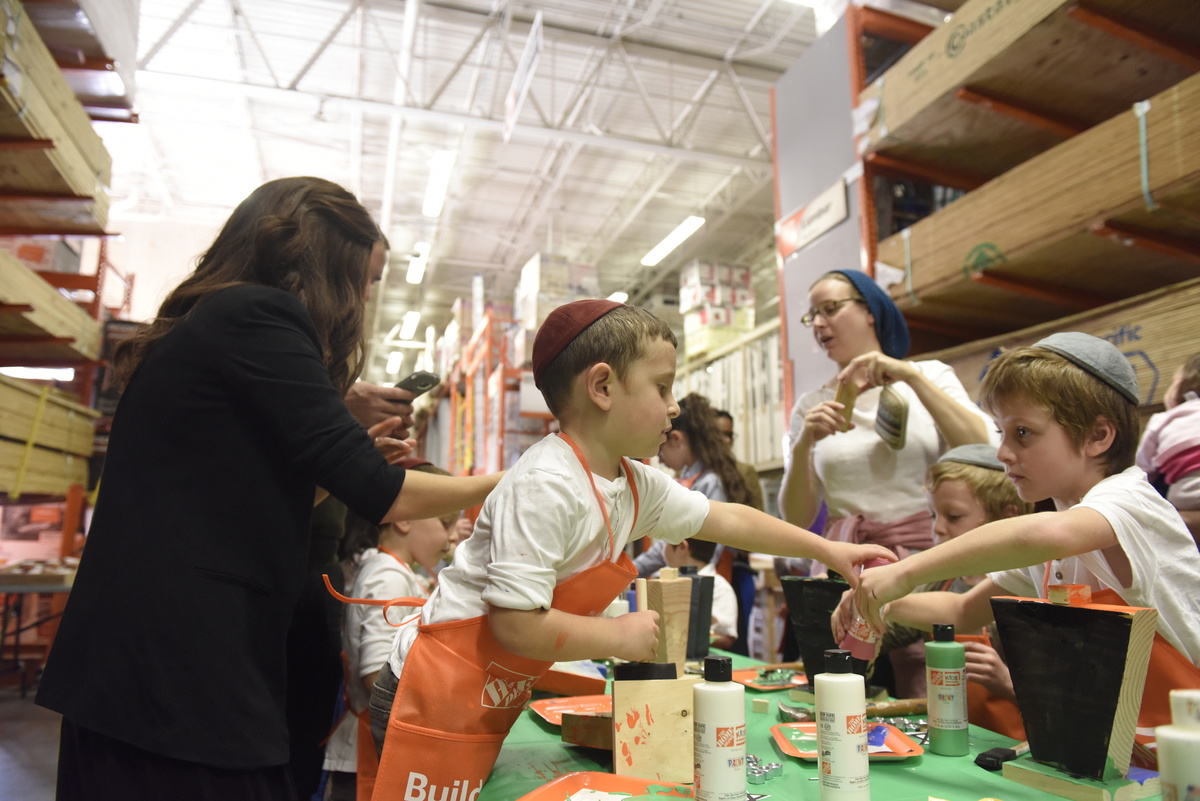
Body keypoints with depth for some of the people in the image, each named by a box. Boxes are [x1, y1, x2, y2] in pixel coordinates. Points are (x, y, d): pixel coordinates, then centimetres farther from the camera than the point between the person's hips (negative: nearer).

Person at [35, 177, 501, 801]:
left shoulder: (200, 329, 16)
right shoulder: (258, 317, -14)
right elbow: (381, 497, -16)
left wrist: (350, 462, 13)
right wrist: (493, 486, -1)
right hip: (181, 673, -10)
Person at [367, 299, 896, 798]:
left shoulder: (636, 484, 2)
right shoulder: (545, 487, -26)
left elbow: (725, 519, 13)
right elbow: (516, 625, -28)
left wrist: (827, 550, 15)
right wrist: (621, 637, -16)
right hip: (440, 692, -8)